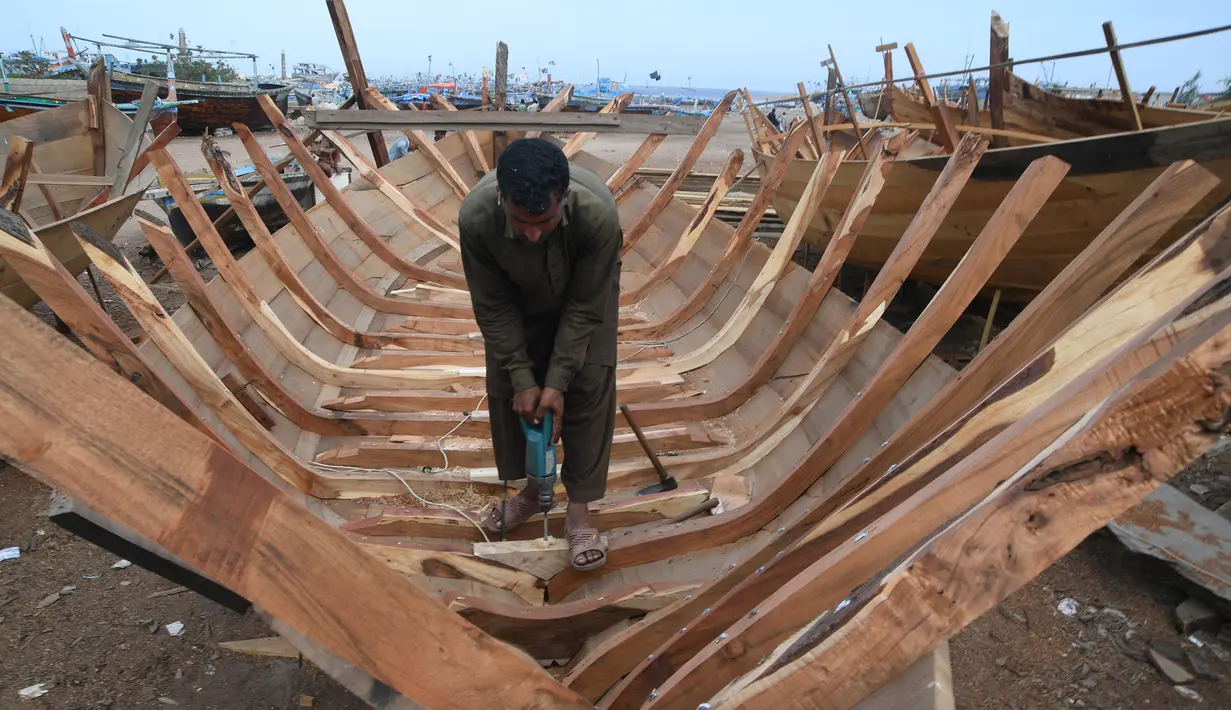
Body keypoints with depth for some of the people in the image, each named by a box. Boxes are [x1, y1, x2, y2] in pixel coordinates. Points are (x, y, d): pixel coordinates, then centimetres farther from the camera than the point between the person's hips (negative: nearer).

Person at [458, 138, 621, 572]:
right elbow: (492, 307, -22)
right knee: (506, 389, 2)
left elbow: (585, 307, -28)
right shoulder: (475, 217, -36)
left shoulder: (598, 212, -40)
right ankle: (532, 488, 22)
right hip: (517, 299, 2)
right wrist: (523, 379, -21)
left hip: (584, 296, -1)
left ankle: (578, 509, 3)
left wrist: (557, 381, -26)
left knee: (589, 390, -9)